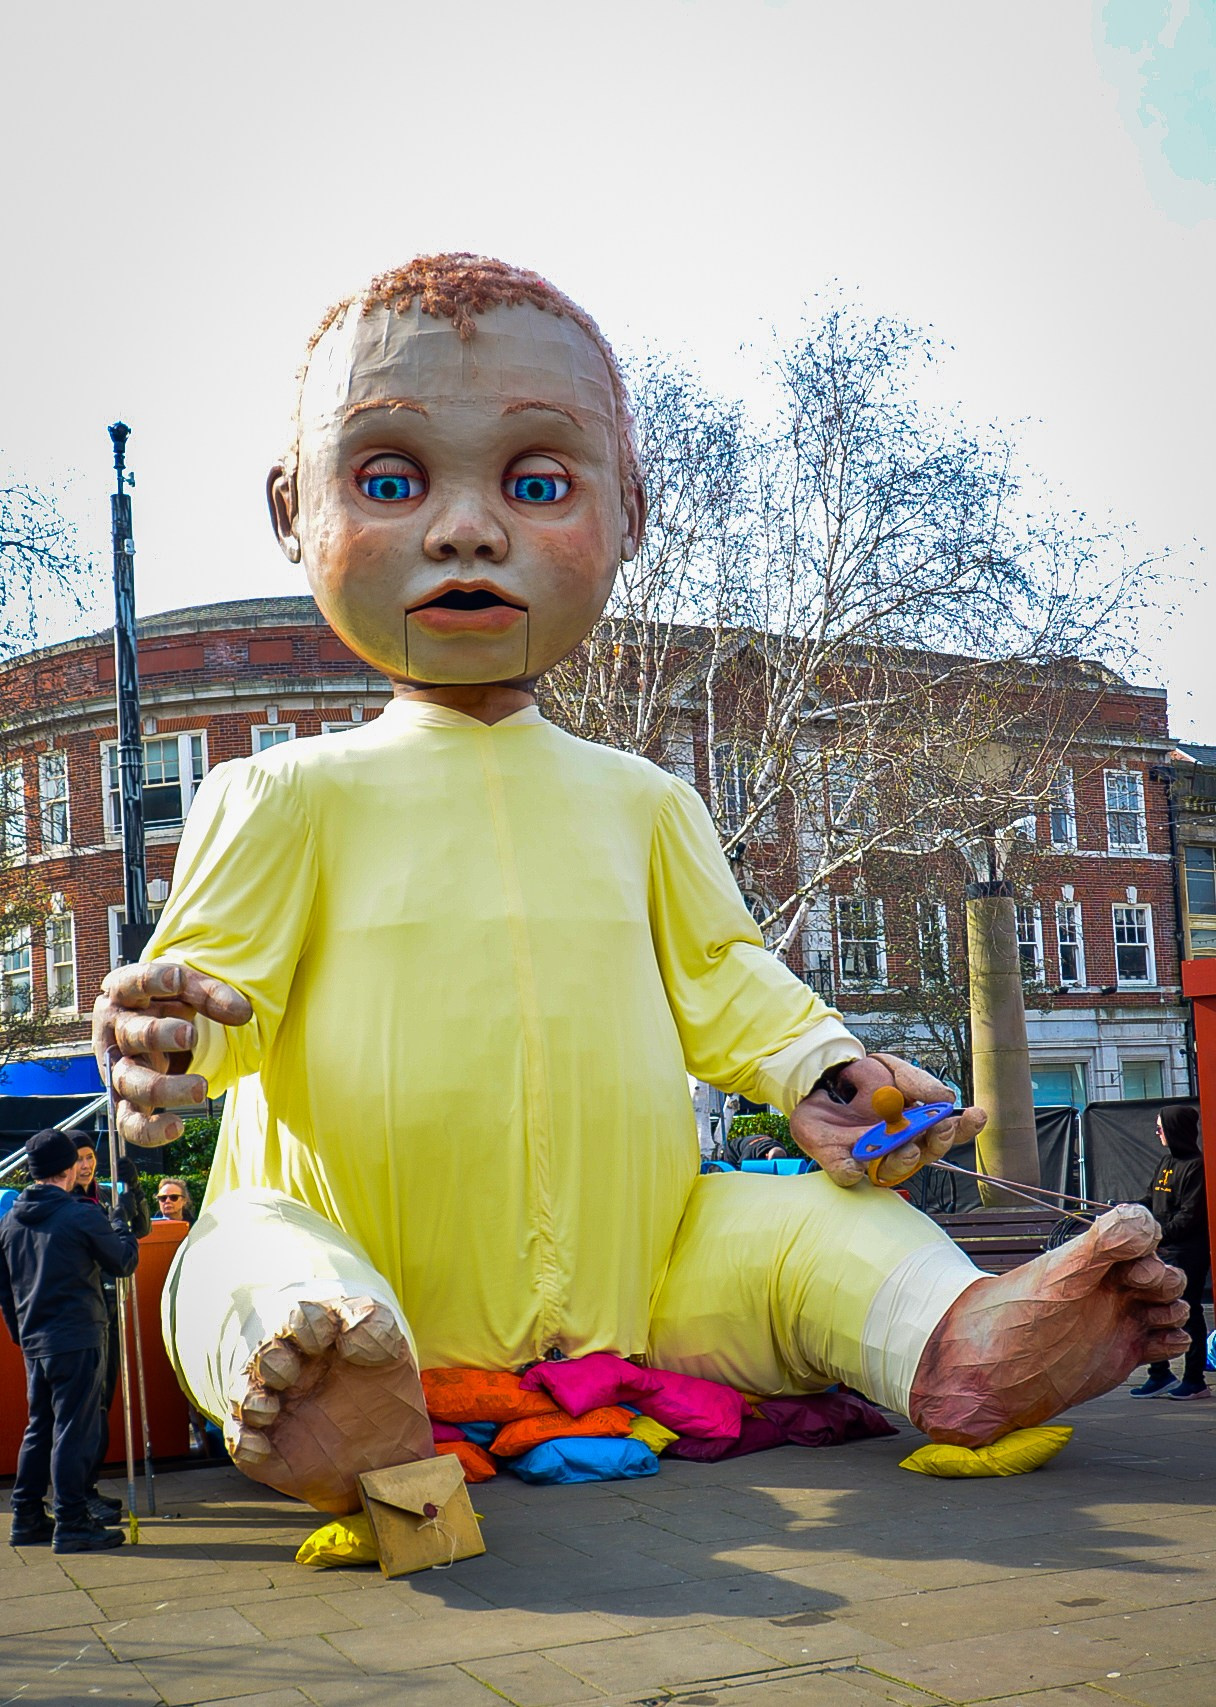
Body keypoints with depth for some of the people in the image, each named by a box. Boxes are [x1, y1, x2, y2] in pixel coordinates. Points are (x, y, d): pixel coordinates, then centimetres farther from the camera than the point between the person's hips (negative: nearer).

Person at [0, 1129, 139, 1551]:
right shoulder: (82, 1215, -12)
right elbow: (124, 1262, -3)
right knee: (74, 1431, -3)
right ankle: (71, 1524, -2)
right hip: (76, 1341, -7)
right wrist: (120, 1224, 14)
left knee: (39, 1429, 16)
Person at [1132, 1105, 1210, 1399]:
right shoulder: (1168, 1162, 14)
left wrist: (1163, 1232, -24)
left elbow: (1190, 1213, -19)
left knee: (1189, 1312, -1)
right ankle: (1160, 1375, 22)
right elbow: (1154, 1200, 19)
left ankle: (1194, 1381, 9)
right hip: (1165, 1251, 9)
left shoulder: (1197, 1165, -14)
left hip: (1188, 1252, -9)